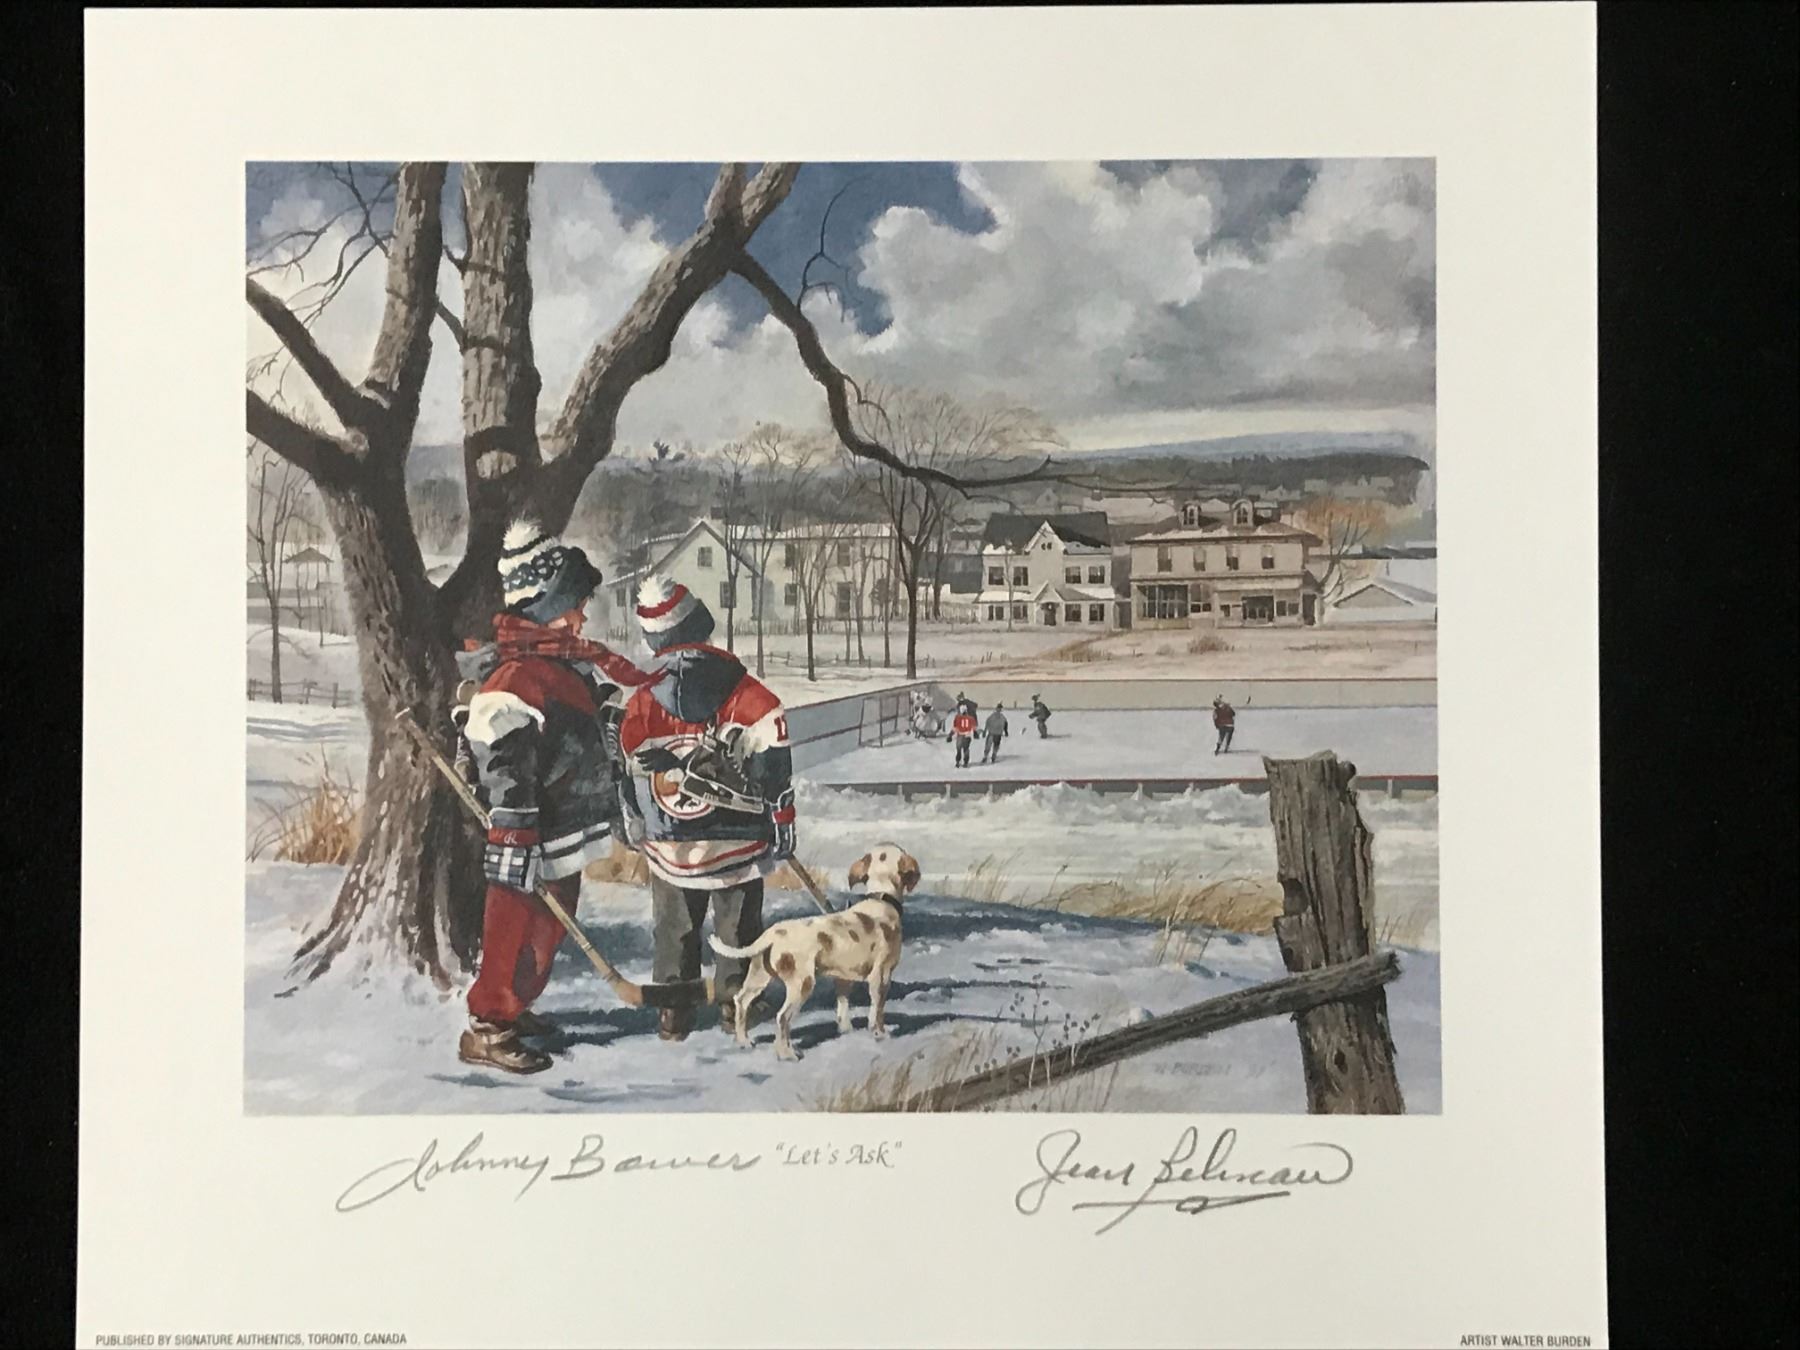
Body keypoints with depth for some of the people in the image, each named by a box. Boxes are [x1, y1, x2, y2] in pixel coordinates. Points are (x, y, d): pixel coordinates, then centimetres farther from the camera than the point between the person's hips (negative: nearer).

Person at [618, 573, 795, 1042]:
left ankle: (673, 1014, 24)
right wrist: (781, 822, -2)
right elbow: (772, 756, -14)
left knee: (675, 932, 18)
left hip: (670, 846, 1)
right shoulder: (741, 688, -15)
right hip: (737, 840, -1)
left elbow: (631, 773, 2)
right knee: (739, 926, 18)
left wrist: (636, 831, 18)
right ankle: (734, 1003, 26)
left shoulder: (644, 700, -9)